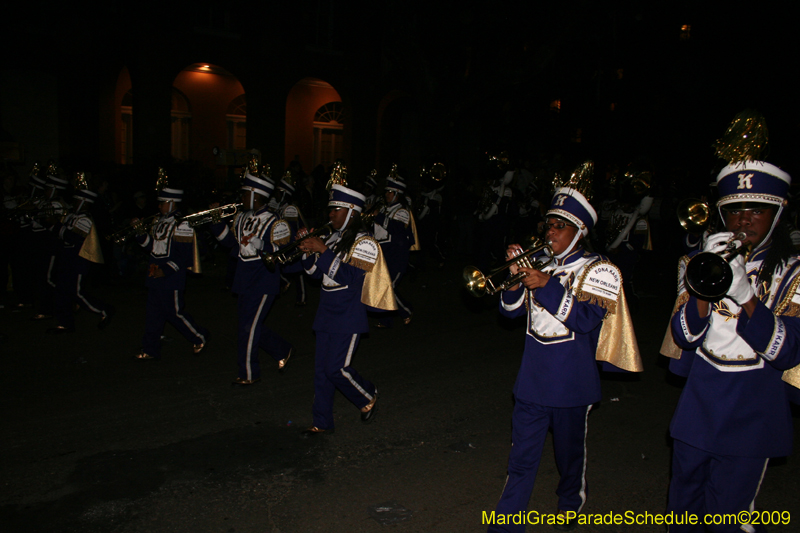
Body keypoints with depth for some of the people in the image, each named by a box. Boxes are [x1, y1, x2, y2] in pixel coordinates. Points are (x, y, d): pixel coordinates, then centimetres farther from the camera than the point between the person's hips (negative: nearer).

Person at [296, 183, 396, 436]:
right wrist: (308, 250, -4)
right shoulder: (334, 238, 11)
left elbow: (348, 277, -24)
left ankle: (368, 396, 22)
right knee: (321, 368, 8)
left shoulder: (364, 242, -12)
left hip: (348, 318, -7)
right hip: (326, 315, 7)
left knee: (337, 368, -7)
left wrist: (322, 250, -24)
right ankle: (322, 422, 20)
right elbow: (315, 272, 14)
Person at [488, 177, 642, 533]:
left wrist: (547, 286, -25)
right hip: (532, 379, 2)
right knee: (521, 459, 5)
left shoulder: (598, 271, -5)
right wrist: (515, 277, -14)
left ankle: (570, 504, 45)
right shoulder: (539, 264, 6)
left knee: (569, 452, 18)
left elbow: (588, 319, -19)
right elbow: (511, 311, 4)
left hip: (570, 381, -2)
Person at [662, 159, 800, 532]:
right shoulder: (706, 261, 4)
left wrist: (744, 293, -29)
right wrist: (707, 283, -22)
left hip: (752, 412, -3)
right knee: (683, 503, 16)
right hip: (699, 401, 3)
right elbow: (685, 336, -5)